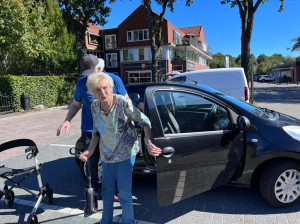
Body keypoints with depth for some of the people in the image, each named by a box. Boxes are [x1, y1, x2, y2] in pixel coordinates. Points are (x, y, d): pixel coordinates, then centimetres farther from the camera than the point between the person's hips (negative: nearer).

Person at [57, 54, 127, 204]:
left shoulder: (114, 80, -6)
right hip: (89, 131, 1)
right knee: (92, 163, 8)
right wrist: (67, 120, -5)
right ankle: (93, 193, 27)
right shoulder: (81, 83, -2)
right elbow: (76, 104, 10)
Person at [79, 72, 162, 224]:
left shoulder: (124, 103, -22)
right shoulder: (95, 106, -7)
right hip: (106, 154, 5)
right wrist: (90, 150, -6)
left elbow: (145, 122, -15)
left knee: (124, 193, 2)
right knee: (107, 191, 19)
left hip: (125, 154, -5)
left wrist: (148, 143, -29)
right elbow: (97, 131, 7)